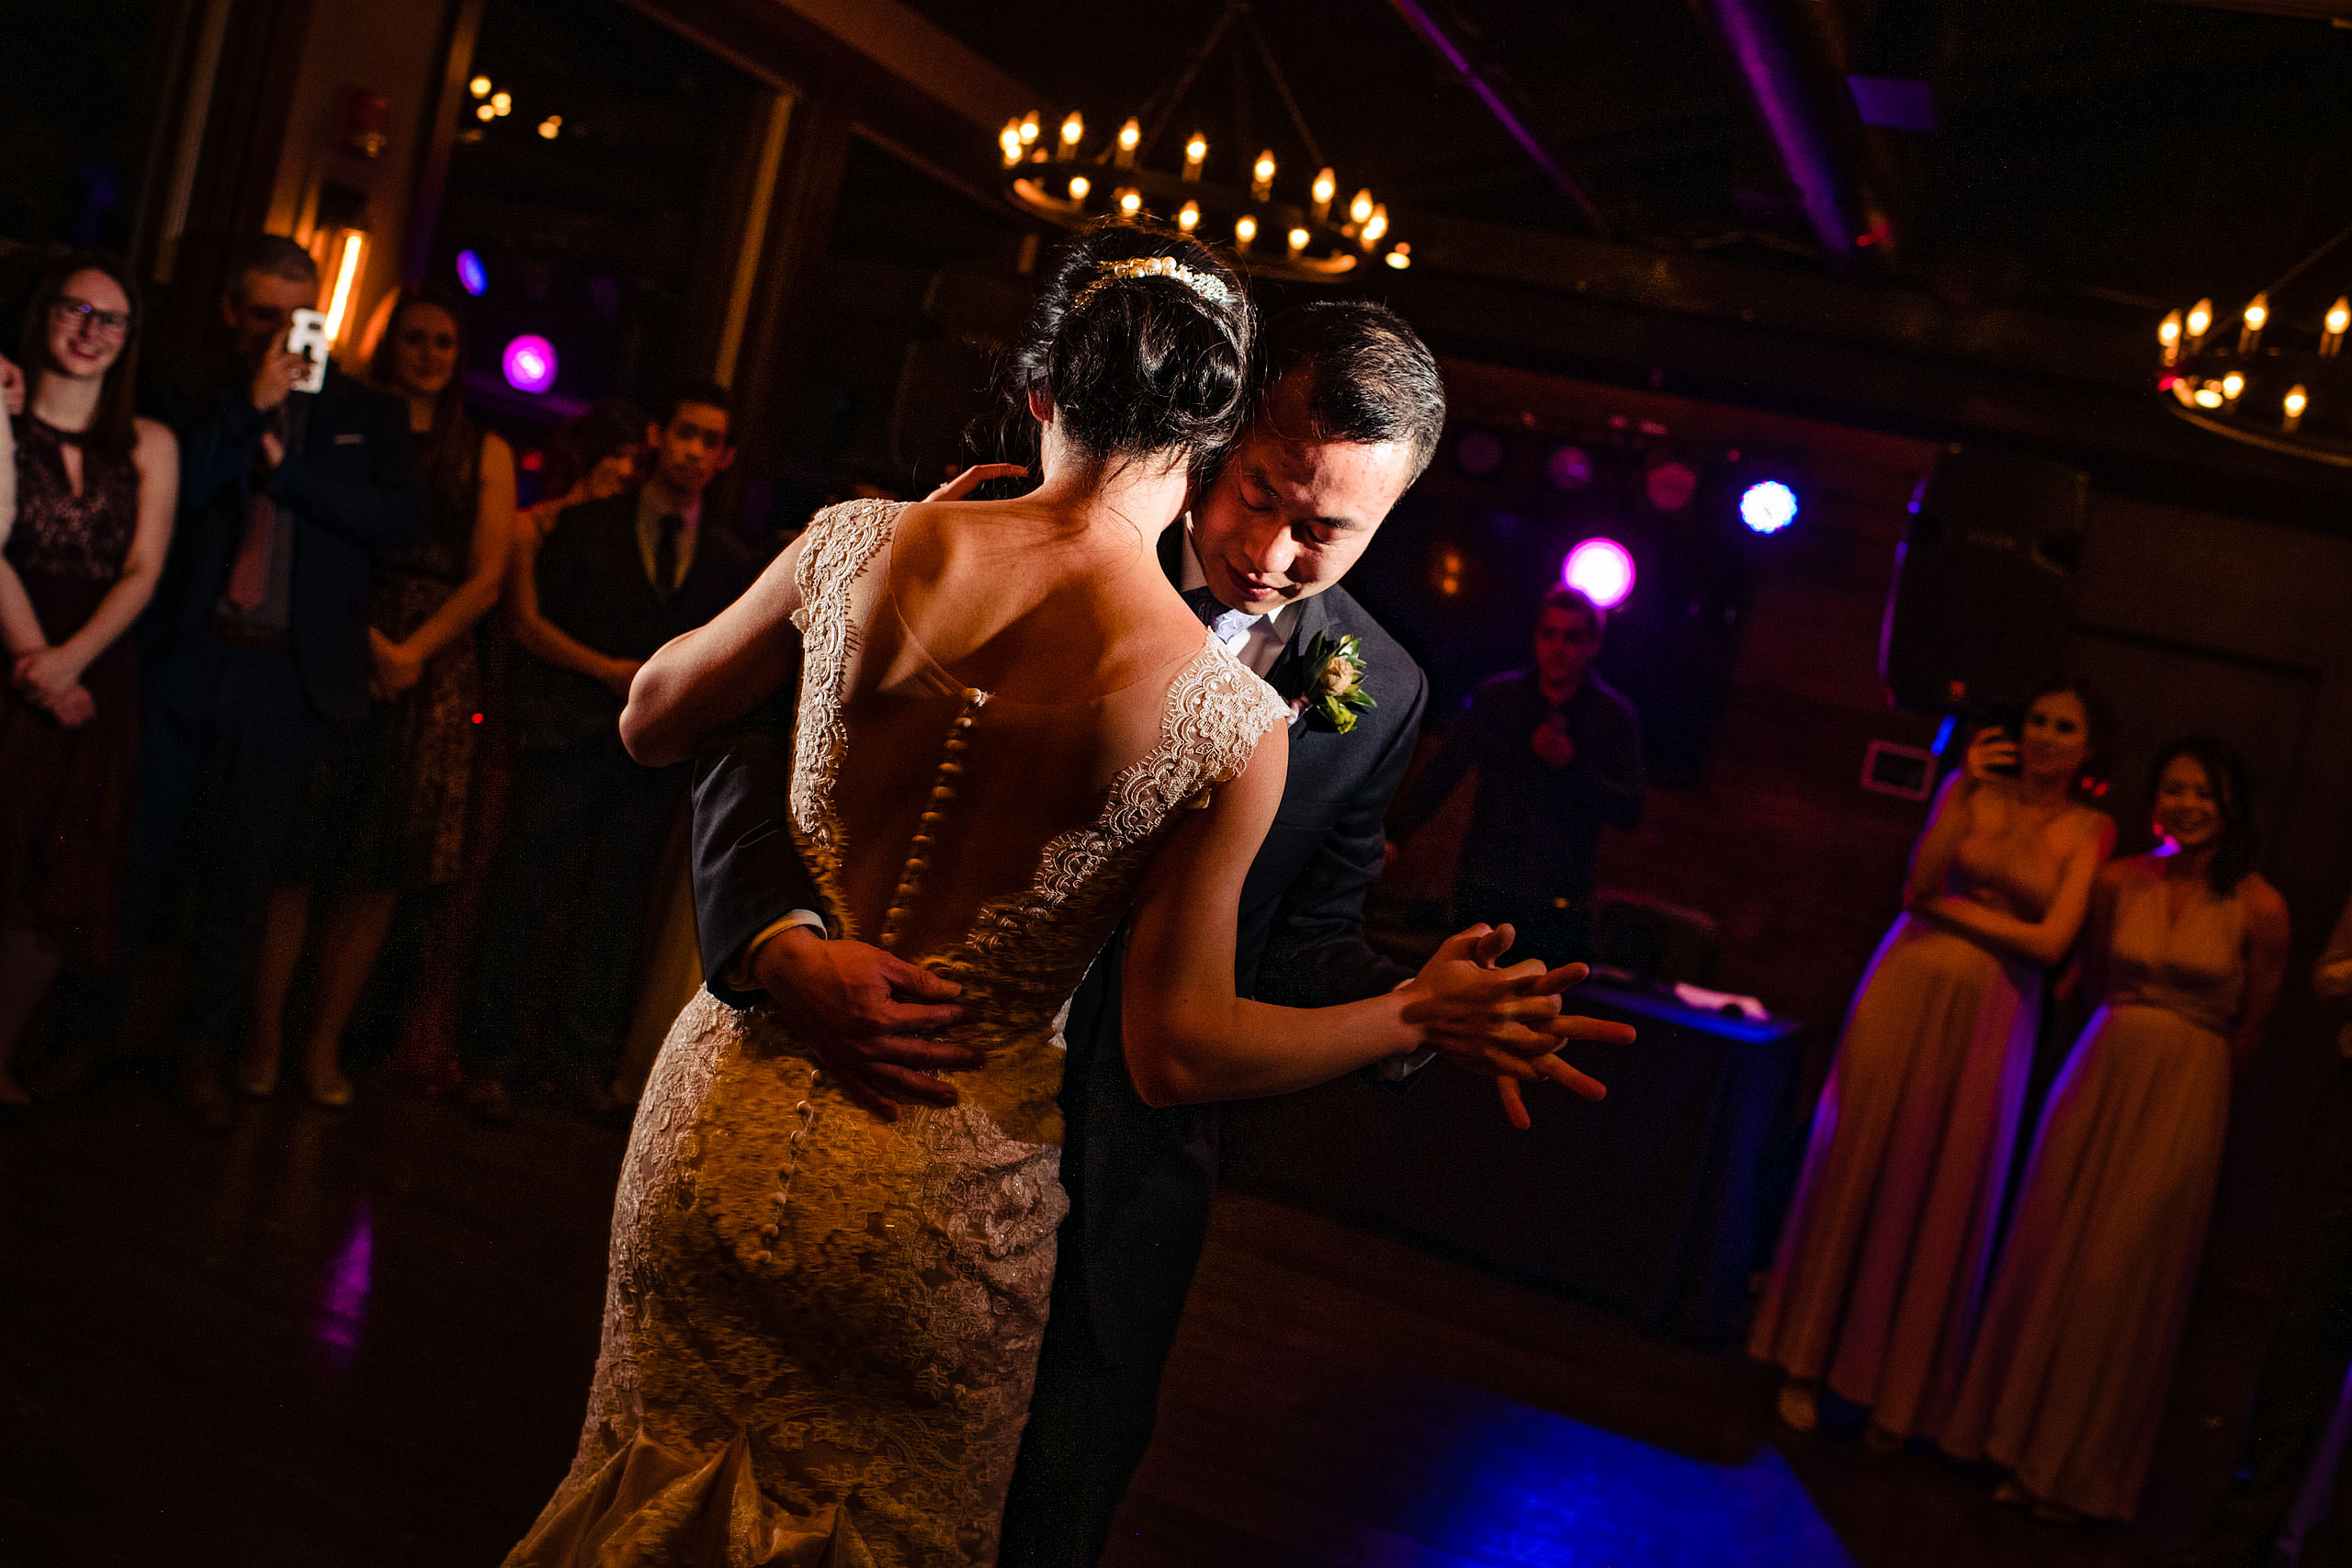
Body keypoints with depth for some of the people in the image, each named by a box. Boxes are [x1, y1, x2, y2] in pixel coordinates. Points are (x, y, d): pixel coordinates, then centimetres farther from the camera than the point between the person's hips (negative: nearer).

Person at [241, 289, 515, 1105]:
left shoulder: (485, 453, 12)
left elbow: (485, 578, 5)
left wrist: (411, 652, -8)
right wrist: (362, 638, -12)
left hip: (431, 665, 2)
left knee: (381, 871, 2)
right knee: (295, 853, -3)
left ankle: (324, 1044, 11)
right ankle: (263, 1038, 6)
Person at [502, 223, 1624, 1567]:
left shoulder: (868, 544, -10)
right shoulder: (1232, 722, -17)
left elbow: (653, 724, 7)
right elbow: (1179, 1053, -11)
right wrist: (1425, 1013, 3)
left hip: (730, 1119, 2)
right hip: (940, 1204, -2)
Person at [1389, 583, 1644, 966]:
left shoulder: (1614, 716, 1)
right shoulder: (1496, 697, 4)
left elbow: (1629, 815, -3)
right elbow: (1442, 773, 4)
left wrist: (1572, 764, -17)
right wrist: (1393, 836, -7)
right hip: (1481, 891, 1)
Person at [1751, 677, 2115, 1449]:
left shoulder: (2088, 829, 1)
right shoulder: (1977, 785, 2)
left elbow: (2052, 941, -8)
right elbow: (1920, 885, -9)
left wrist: (1949, 907, -7)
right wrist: (1959, 791, -13)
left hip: (1993, 1014, 0)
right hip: (1911, 990, 0)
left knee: (1943, 1196, 4)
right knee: (1857, 1167, 3)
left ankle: (1896, 1392, 19)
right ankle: (1806, 1362, 17)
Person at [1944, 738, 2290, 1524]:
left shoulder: (2258, 907, -8)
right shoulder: (2120, 881, -1)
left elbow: (2252, 1023, 3)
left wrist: (2181, 1078, 11)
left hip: (2184, 1100, -3)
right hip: (2099, 1074, 3)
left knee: (2122, 1277, 3)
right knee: (2050, 1254, 8)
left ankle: (2077, 1466, 20)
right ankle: (2018, 1434, 25)